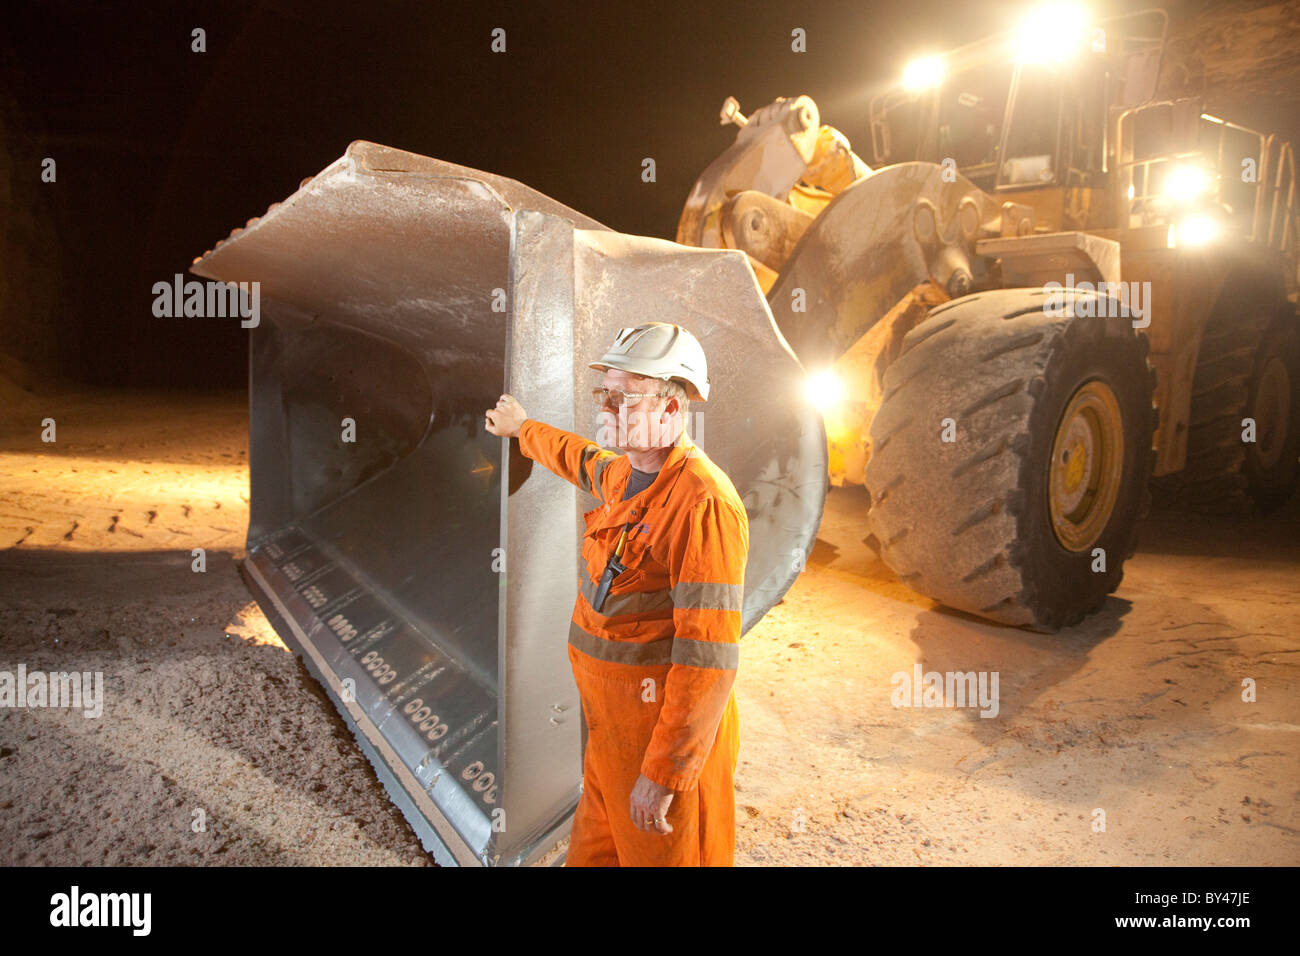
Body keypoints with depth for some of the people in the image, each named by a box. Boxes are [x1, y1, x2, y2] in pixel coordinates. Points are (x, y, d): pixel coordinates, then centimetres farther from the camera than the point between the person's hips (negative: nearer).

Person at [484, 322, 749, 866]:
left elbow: (707, 654, -26)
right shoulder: (624, 475, 5)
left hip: (666, 730, -8)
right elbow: (580, 459, 32)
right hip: (611, 727, 9)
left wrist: (663, 774, -24)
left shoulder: (705, 503, -23)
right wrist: (522, 429, 49)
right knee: (593, 852, 20)